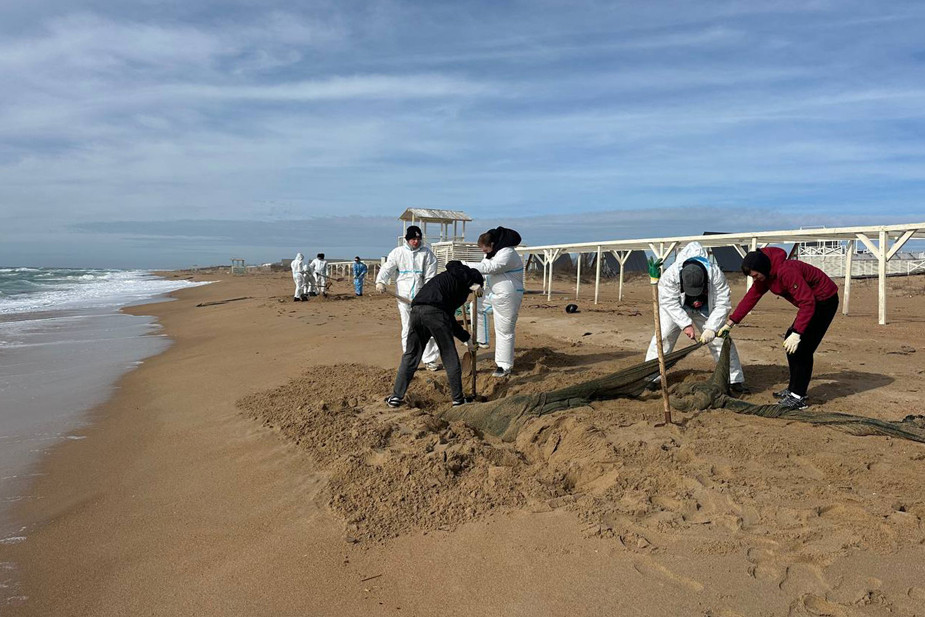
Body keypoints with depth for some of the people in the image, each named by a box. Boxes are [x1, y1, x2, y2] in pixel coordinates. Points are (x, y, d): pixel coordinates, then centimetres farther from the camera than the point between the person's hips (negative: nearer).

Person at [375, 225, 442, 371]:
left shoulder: (427, 253, 3)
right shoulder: (398, 252, 4)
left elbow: (430, 277, -2)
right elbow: (387, 268, -3)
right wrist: (380, 281, -23)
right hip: (404, 298, 0)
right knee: (407, 331, 6)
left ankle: (430, 360, 9)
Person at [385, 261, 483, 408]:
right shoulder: (462, 276, 19)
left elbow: (449, 319, 39)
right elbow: (453, 267, -7)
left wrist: (466, 337, 41)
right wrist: (472, 283, 0)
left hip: (416, 311, 7)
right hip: (434, 311, -7)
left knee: (410, 355, 16)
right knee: (450, 357, 6)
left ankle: (396, 397, 15)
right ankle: (458, 399, 15)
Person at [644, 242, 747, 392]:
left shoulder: (715, 274, -34)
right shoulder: (670, 275, -36)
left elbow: (723, 303, -28)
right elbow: (669, 303, -28)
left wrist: (711, 328, -36)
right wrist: (686, 324, -35)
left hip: (705, 310, 1)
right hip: (675, 309, -1)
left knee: (720, 340, -4)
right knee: (663, 337, -13)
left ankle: (735, 381, 9)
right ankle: (650, 378, -5)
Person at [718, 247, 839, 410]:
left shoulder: (786, 271, -31)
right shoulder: (765, 275, -2)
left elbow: (807, 302, -33)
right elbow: (751, 297, 3)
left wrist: (797, 333, -35)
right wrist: (730, 323, 2)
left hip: (825, 300, -10)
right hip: (811, 301, 10)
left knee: (801, 347, -13)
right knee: (789, 341, 11)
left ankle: (798, 397, -7)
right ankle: (793, 389, 21)